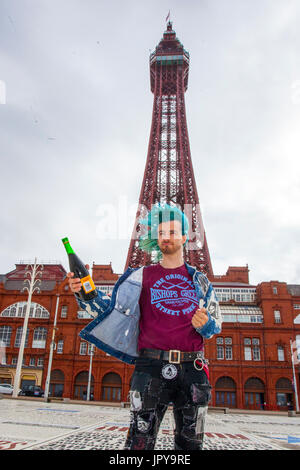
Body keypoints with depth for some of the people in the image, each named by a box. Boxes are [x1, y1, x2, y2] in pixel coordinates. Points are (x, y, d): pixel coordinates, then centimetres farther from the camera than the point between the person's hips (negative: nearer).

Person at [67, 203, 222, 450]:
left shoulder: (199, 280, 13)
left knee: (191, 443, 10)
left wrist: (205, 325, -6)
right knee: (140, 440, -6)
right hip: (151, 367, -2)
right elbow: (111, 307, 3)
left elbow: (216, 324, 17)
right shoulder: (141, 276, 9)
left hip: (192, 370, 2)